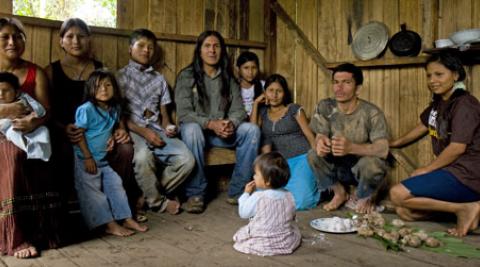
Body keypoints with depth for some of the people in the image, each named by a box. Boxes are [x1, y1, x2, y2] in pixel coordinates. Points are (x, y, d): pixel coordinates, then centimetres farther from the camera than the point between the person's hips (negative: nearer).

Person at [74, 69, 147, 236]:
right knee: (92, 191, -8)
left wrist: (115, 136, 2)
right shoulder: (86, 109, -17)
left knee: (115, 185, 6)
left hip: (102, 159, 7)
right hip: (84, 159, -7)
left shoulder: (114, 108, 4)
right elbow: (78, 133, -17)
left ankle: (126, 219, 13)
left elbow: (119, 123, 24)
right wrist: (88, 157, -18)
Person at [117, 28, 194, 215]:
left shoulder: (159, 79, 21)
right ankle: (158, 202, -11)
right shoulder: (121, 76, 8)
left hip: (156, 130, 4)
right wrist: (143, 132, -15)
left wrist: (167, 127, -5)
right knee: (143, 156, -38)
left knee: (187, 159, -20)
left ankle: (150, 195, -2)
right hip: (133, 130, -4)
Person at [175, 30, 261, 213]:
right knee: (191, 129, -37)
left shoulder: (228, 78, 11)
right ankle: (195, 194, -27)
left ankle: (237, 191, -14)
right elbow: (183, 113, -12)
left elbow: (238, 110, 4)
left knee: (252, 130, -20)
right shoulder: (186, 76, -2)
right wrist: (210, 124, -27)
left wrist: (231, 123, -20)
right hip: (197, 130, -3)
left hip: (223, 132, 4)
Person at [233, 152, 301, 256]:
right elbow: (292, 217, 5)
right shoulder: (288, 196, -8)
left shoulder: (257, 198, -23)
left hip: (262, 244, -3)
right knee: (293, 227, 31)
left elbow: (243, 213, -7)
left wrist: (246, 193, 3)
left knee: (241, 233, 20)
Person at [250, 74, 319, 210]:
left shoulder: (294, 109, 3)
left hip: (301, 158, -4)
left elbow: (309, 135, 0)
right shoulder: (263, 112, 15)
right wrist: (256, 103, 3)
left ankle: (313, 182, 9)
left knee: (298, 201, -25)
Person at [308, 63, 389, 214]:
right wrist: (320, 144, -39)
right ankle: (340, 193, 4)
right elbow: (319, 138, -11)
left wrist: (351, 147, -47)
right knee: (314, 155, -23)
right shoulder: (325, 107, -9)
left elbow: (383, 149, -29)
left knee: (370, 163, -36)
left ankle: (364, 198, 1)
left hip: (366, 167, -3)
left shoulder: (372, 113, -20)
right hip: (339, 166, 3)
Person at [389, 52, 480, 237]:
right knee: (404, 212, 1)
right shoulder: (439, 103, 13)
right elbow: (424, 126, 31)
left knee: (398, 194, -19)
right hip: (451, 172, 9)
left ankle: (464, 208, -13)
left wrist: (426, 170, -9)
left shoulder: (464, 104, -14)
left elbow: (458, 147, -19)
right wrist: (395, 143, 39)